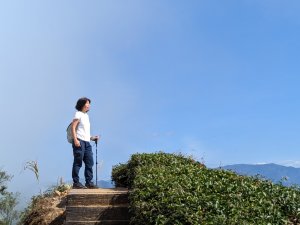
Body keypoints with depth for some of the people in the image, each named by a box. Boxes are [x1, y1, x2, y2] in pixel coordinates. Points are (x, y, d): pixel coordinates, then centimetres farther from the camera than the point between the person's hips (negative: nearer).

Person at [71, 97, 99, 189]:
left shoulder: (86, 116, 22)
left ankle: (89, 182, 9)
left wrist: (92, 138, 13)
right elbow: (73, 127, -9)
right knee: (78, 162, -5)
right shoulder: (78, 114, -1)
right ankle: (76, 182, -1)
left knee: (89, 162, 5)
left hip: (87, 142, 8)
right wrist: (75, 140, -19)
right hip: (79, 141, -8)